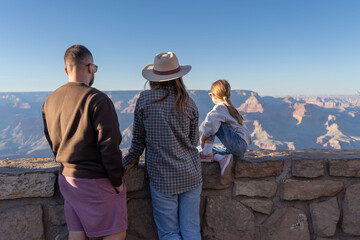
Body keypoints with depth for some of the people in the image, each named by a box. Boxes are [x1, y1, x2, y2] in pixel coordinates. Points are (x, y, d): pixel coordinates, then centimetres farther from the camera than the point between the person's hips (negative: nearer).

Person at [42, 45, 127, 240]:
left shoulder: (50, 101, 6)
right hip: (96, 180, -7)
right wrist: (117, 181, -10)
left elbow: (52, 141, 13)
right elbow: (109, 145, -20)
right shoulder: (97, 99, -18)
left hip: (66, 178, 8)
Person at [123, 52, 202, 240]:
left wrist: (130, 160, 18)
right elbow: (193, 141, 7)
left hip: (162, 176, -2)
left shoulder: (144, 99, -6)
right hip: (191, 173, 2)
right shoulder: (188, 103, -2)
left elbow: (138, 139, 1)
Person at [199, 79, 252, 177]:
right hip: (242, 148, 10)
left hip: (237, 143, -10)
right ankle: (222, 158, -14)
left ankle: (207, 153, -18)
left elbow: (211, 126, -24)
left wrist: (202, 138, -4)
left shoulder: (220, 108, -8)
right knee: (206, 149, 11)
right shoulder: (230, 108, 21)